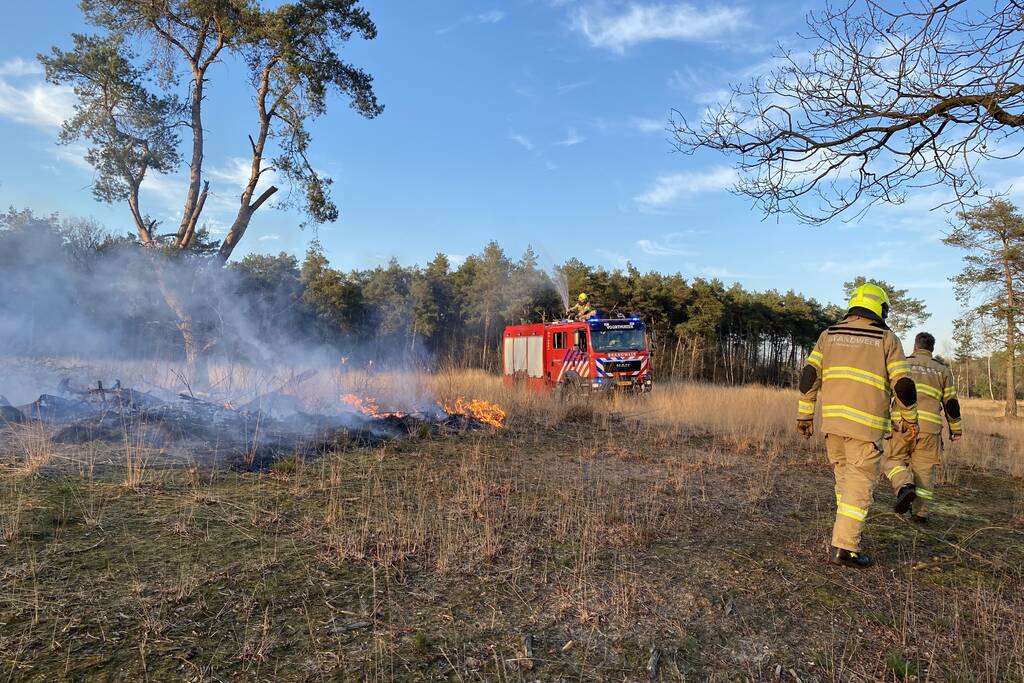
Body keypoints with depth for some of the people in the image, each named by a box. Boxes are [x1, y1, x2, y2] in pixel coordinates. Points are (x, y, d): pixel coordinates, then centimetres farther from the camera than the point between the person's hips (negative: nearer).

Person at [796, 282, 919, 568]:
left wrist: (804, 414, 7)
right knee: (860, 484, 1)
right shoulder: (887, 339, 1)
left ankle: (849, 530, 29)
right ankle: (844, 547, 0)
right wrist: (909, 417, 13)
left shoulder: (830, 335, 10)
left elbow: (809, 375, 2)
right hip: (866, 423, -4)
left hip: (832, 419, 4)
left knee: (845, 475, 21)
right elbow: (903, 385, -4)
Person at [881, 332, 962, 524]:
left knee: (893, 461, 11)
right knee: (925, 469, 9)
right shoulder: (942, 369, 15)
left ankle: (905, 486, -17)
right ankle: (920, 512, 8)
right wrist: (955, 428, 22)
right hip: (930, 425, 2)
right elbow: (951, 402, 13)